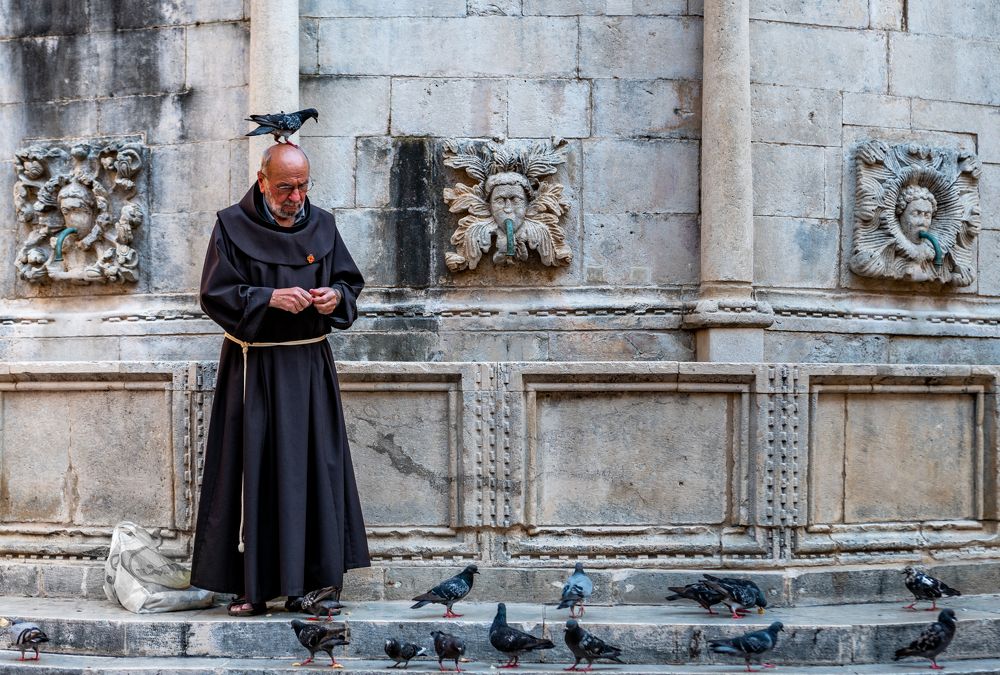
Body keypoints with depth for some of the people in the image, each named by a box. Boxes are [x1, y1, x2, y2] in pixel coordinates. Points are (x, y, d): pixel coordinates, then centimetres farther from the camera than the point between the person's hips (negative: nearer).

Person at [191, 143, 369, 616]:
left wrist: (335, 297, -10)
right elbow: (215, 294, -7)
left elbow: (350, 281, 12)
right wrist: (269, 298, -20)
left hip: (310, 366, 4)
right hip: (255, 368, -3)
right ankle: (253, 586, 5)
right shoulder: (233, 226, -3)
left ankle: (307, 582, 11)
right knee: (255, 471, -2)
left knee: (314, 468, 3)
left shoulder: (321, 225, 8)